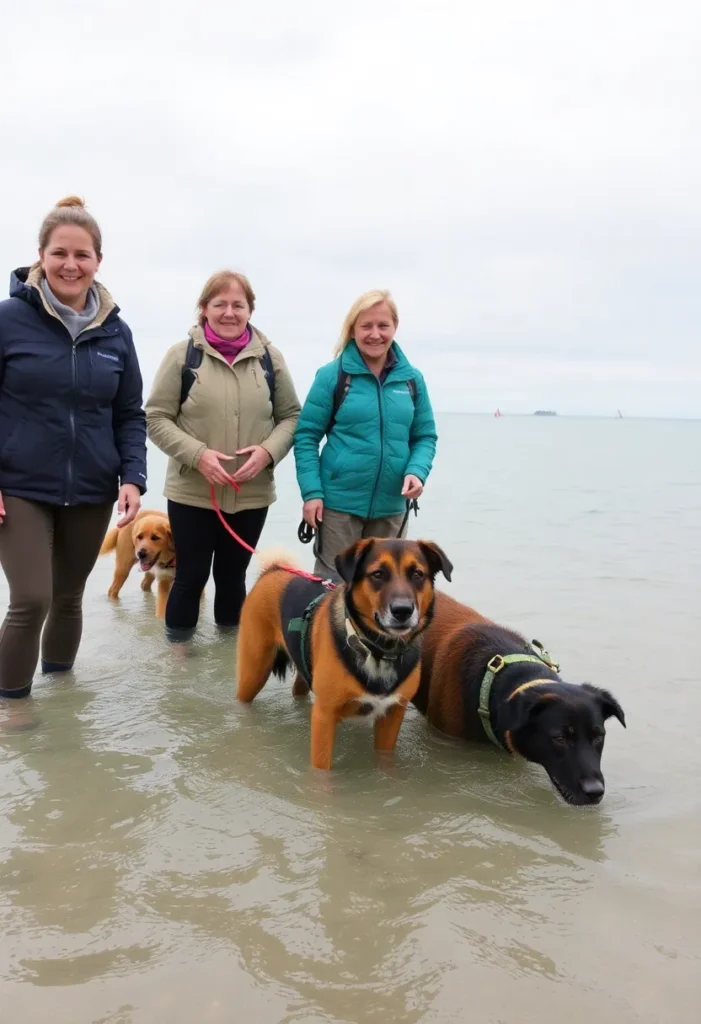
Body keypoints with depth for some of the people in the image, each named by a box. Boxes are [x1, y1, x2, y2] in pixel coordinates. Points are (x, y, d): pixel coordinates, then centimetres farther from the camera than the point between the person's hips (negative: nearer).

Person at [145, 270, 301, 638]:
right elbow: (156, 418, -5)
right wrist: (198, 454, -18)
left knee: (233, 575, 17)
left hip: (252, 494, 2)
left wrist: (268, 450, -12)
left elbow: (291, 415, 7)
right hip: (191, 493, -2)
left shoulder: (269, 357, 1)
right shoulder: (182, 354, -5)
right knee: (191, 576, 8)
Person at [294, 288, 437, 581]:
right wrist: (311, 491, -12)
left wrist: (417, 471, -9)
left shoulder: (412, 379, 5)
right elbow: (306, 435, -3)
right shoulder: (332, 375, -5)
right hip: (339, 502, -3)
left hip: (391, 505, 4)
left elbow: (425, 436, 10)